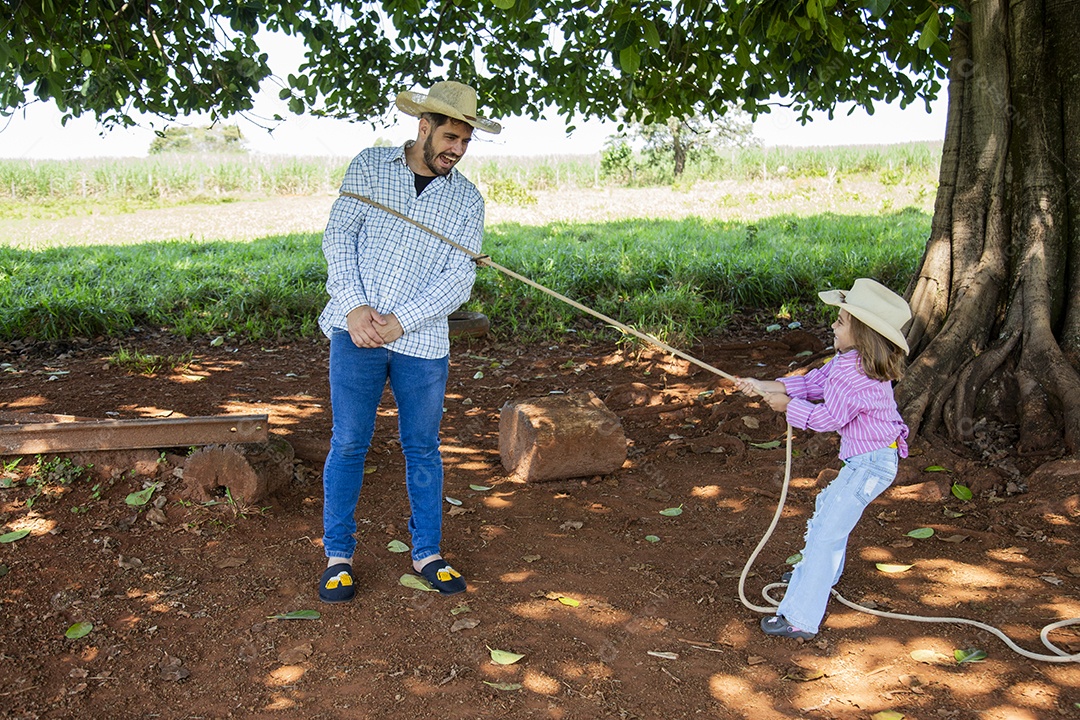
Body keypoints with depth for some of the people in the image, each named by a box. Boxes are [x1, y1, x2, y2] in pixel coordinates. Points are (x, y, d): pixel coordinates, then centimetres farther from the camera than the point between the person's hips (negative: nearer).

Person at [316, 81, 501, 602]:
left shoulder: (467, 199, 5)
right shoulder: (369, 167, 5)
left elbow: (459, 279, -3)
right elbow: (338, 237, 0)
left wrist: (400, 322, -13)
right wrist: (354, 306, -13)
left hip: (422, 342, 1)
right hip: (356, 334, -1)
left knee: (422, 448, 10)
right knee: (348, 445, 4)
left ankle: (427, 553, 24)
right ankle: (338, 556, 17)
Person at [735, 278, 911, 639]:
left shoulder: (857, 376, -27)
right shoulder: (848, 361, 5)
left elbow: (827, 418, -21)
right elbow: (815, 381, 11)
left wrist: (788, 405, -7)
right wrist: (767, 387, 5)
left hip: (870, 464, -11)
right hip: (864, 459, 11)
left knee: (826, 534, -10)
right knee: (828, 506, 31)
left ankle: (800, 619, -7)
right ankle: (818, 573, 56)